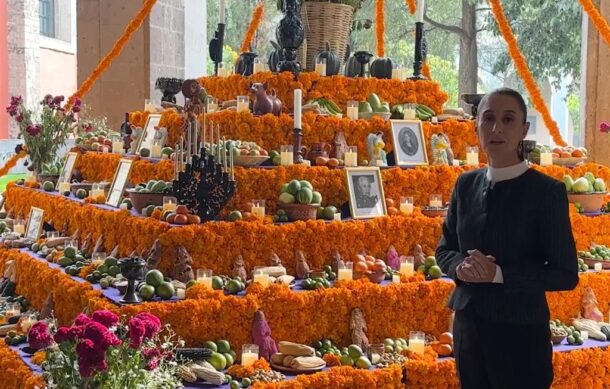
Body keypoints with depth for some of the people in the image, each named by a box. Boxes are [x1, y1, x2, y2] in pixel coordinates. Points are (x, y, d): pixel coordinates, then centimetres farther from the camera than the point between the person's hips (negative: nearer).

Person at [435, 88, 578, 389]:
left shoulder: (547, 191, -11)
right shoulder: (466, 184, 4)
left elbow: (565, 275, -10)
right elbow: (444, 248, 12)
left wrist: (499, 274, -21)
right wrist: (461, 267, -10)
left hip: (520, 332, -5)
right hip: (468, 325, 5)